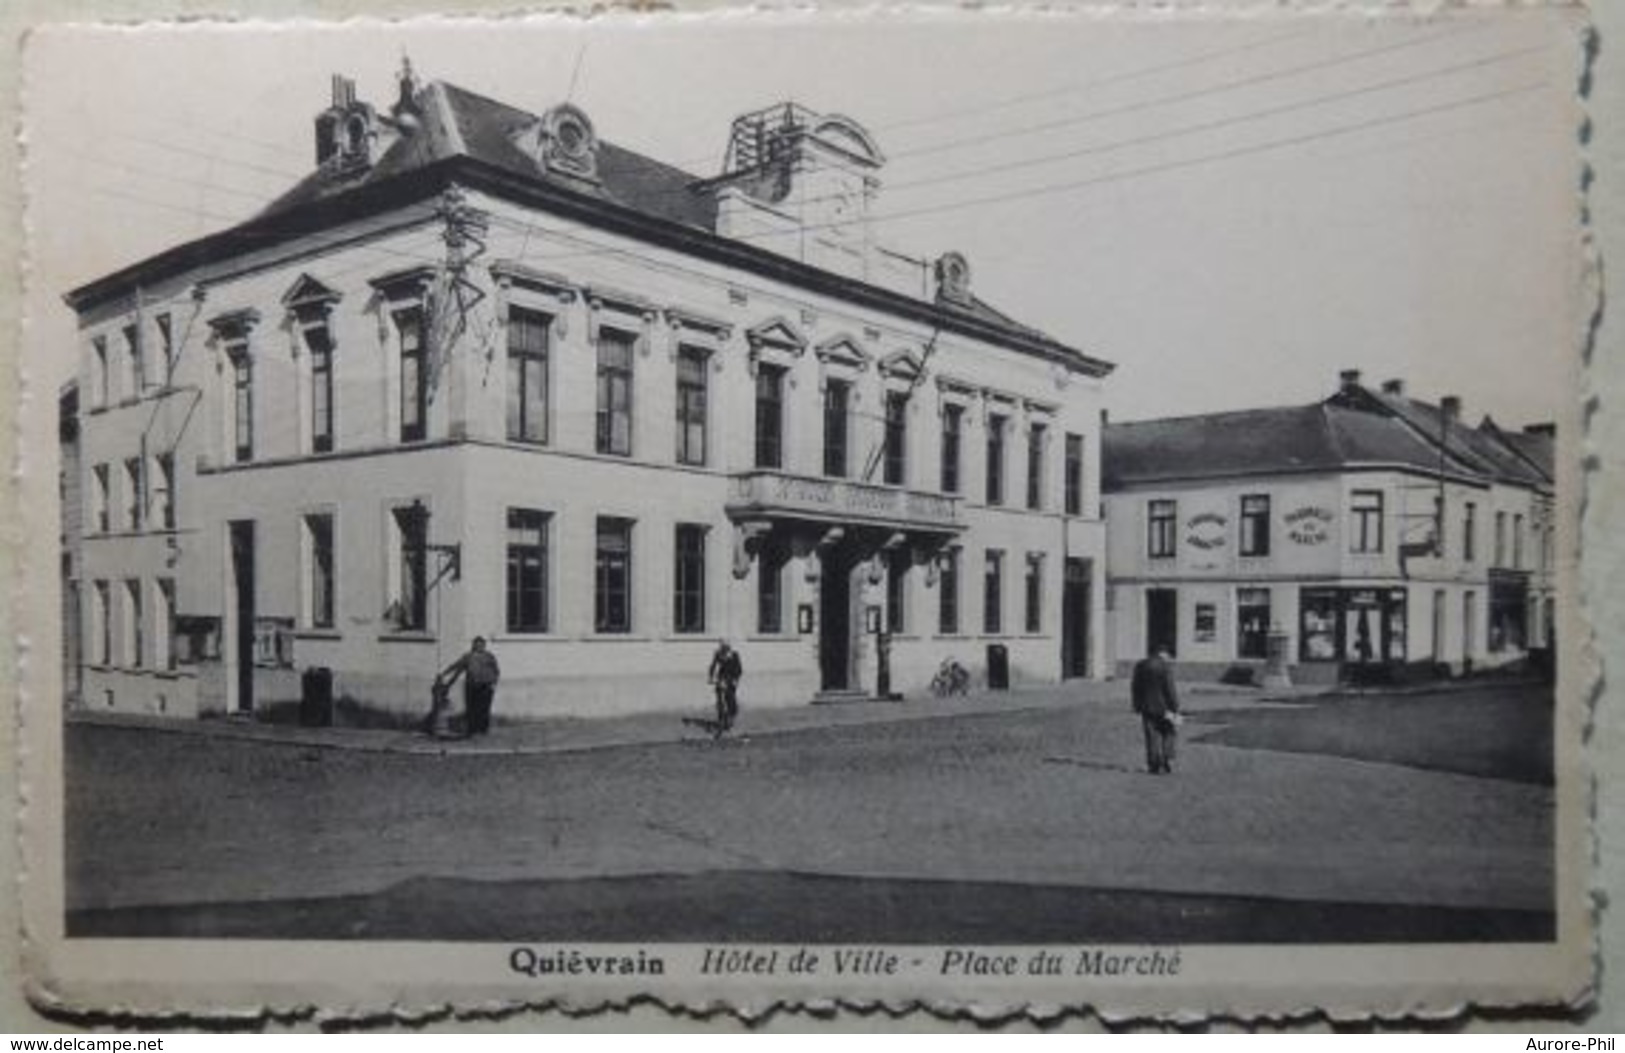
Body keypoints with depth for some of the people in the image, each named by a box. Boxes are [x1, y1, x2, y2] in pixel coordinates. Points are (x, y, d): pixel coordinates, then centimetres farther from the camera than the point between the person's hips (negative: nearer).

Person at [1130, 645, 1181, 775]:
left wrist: (1138, 708, 16)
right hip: (1163, 708, -5)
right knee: (1169, 735, 11)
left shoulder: (1140, 666, 6)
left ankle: (1154, 766, 7)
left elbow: (1135, 689, 10)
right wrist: (1175, 710, -9)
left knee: (1152, 739, 8)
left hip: (1146, 709, 5)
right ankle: (1167, 765, 5)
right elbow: (1170, 690, -14)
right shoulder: (1164, 667, -12)